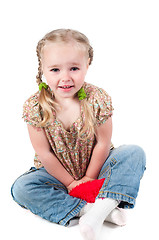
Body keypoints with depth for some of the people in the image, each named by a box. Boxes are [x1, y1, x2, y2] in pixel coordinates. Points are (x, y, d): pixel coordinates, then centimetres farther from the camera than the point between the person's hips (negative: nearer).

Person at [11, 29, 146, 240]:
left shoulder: (98, 99, -19)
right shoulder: (34, 107, -19)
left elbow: (103, 144, -13)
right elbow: (44, 153, -14)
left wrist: (90, 177, -10)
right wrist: (70, 182, -11)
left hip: (95, 168, 0)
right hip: (57, 172, 0)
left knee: (135, 153, -21)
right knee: (21, 188, -24)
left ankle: (100, 208, -35)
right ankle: (88, 209, -29)